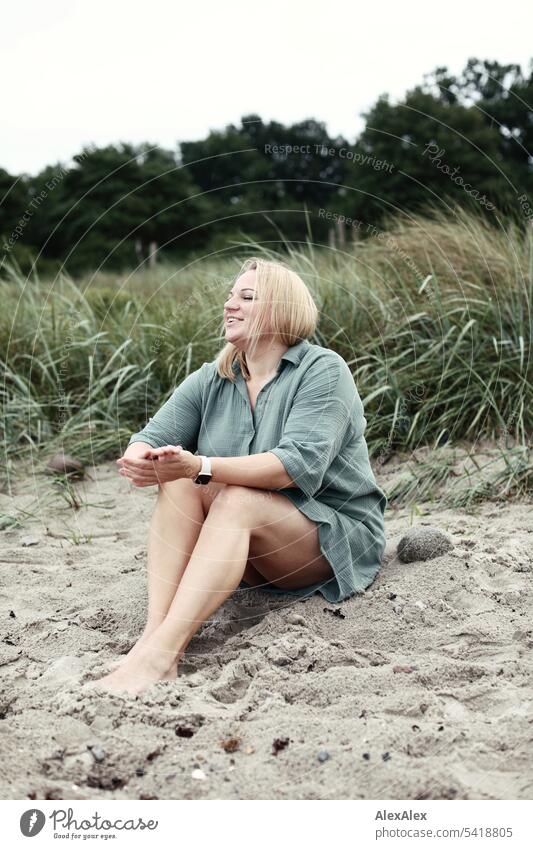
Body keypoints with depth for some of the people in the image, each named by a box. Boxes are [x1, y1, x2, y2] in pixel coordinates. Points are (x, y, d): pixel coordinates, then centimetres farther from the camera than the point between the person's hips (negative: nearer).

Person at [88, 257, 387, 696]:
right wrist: (140, 461, -30)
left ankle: (158, 655, -45)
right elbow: (151, 439, -3)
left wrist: (201, 467, -40)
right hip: (251, 543, 6)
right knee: (177, 484, -20)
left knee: (237, 500, -33)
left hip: (338, 537, -5)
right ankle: (154, 632, -34)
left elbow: (299, 465, -27)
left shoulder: (322, 371, -13)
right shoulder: (211, 380, 5)